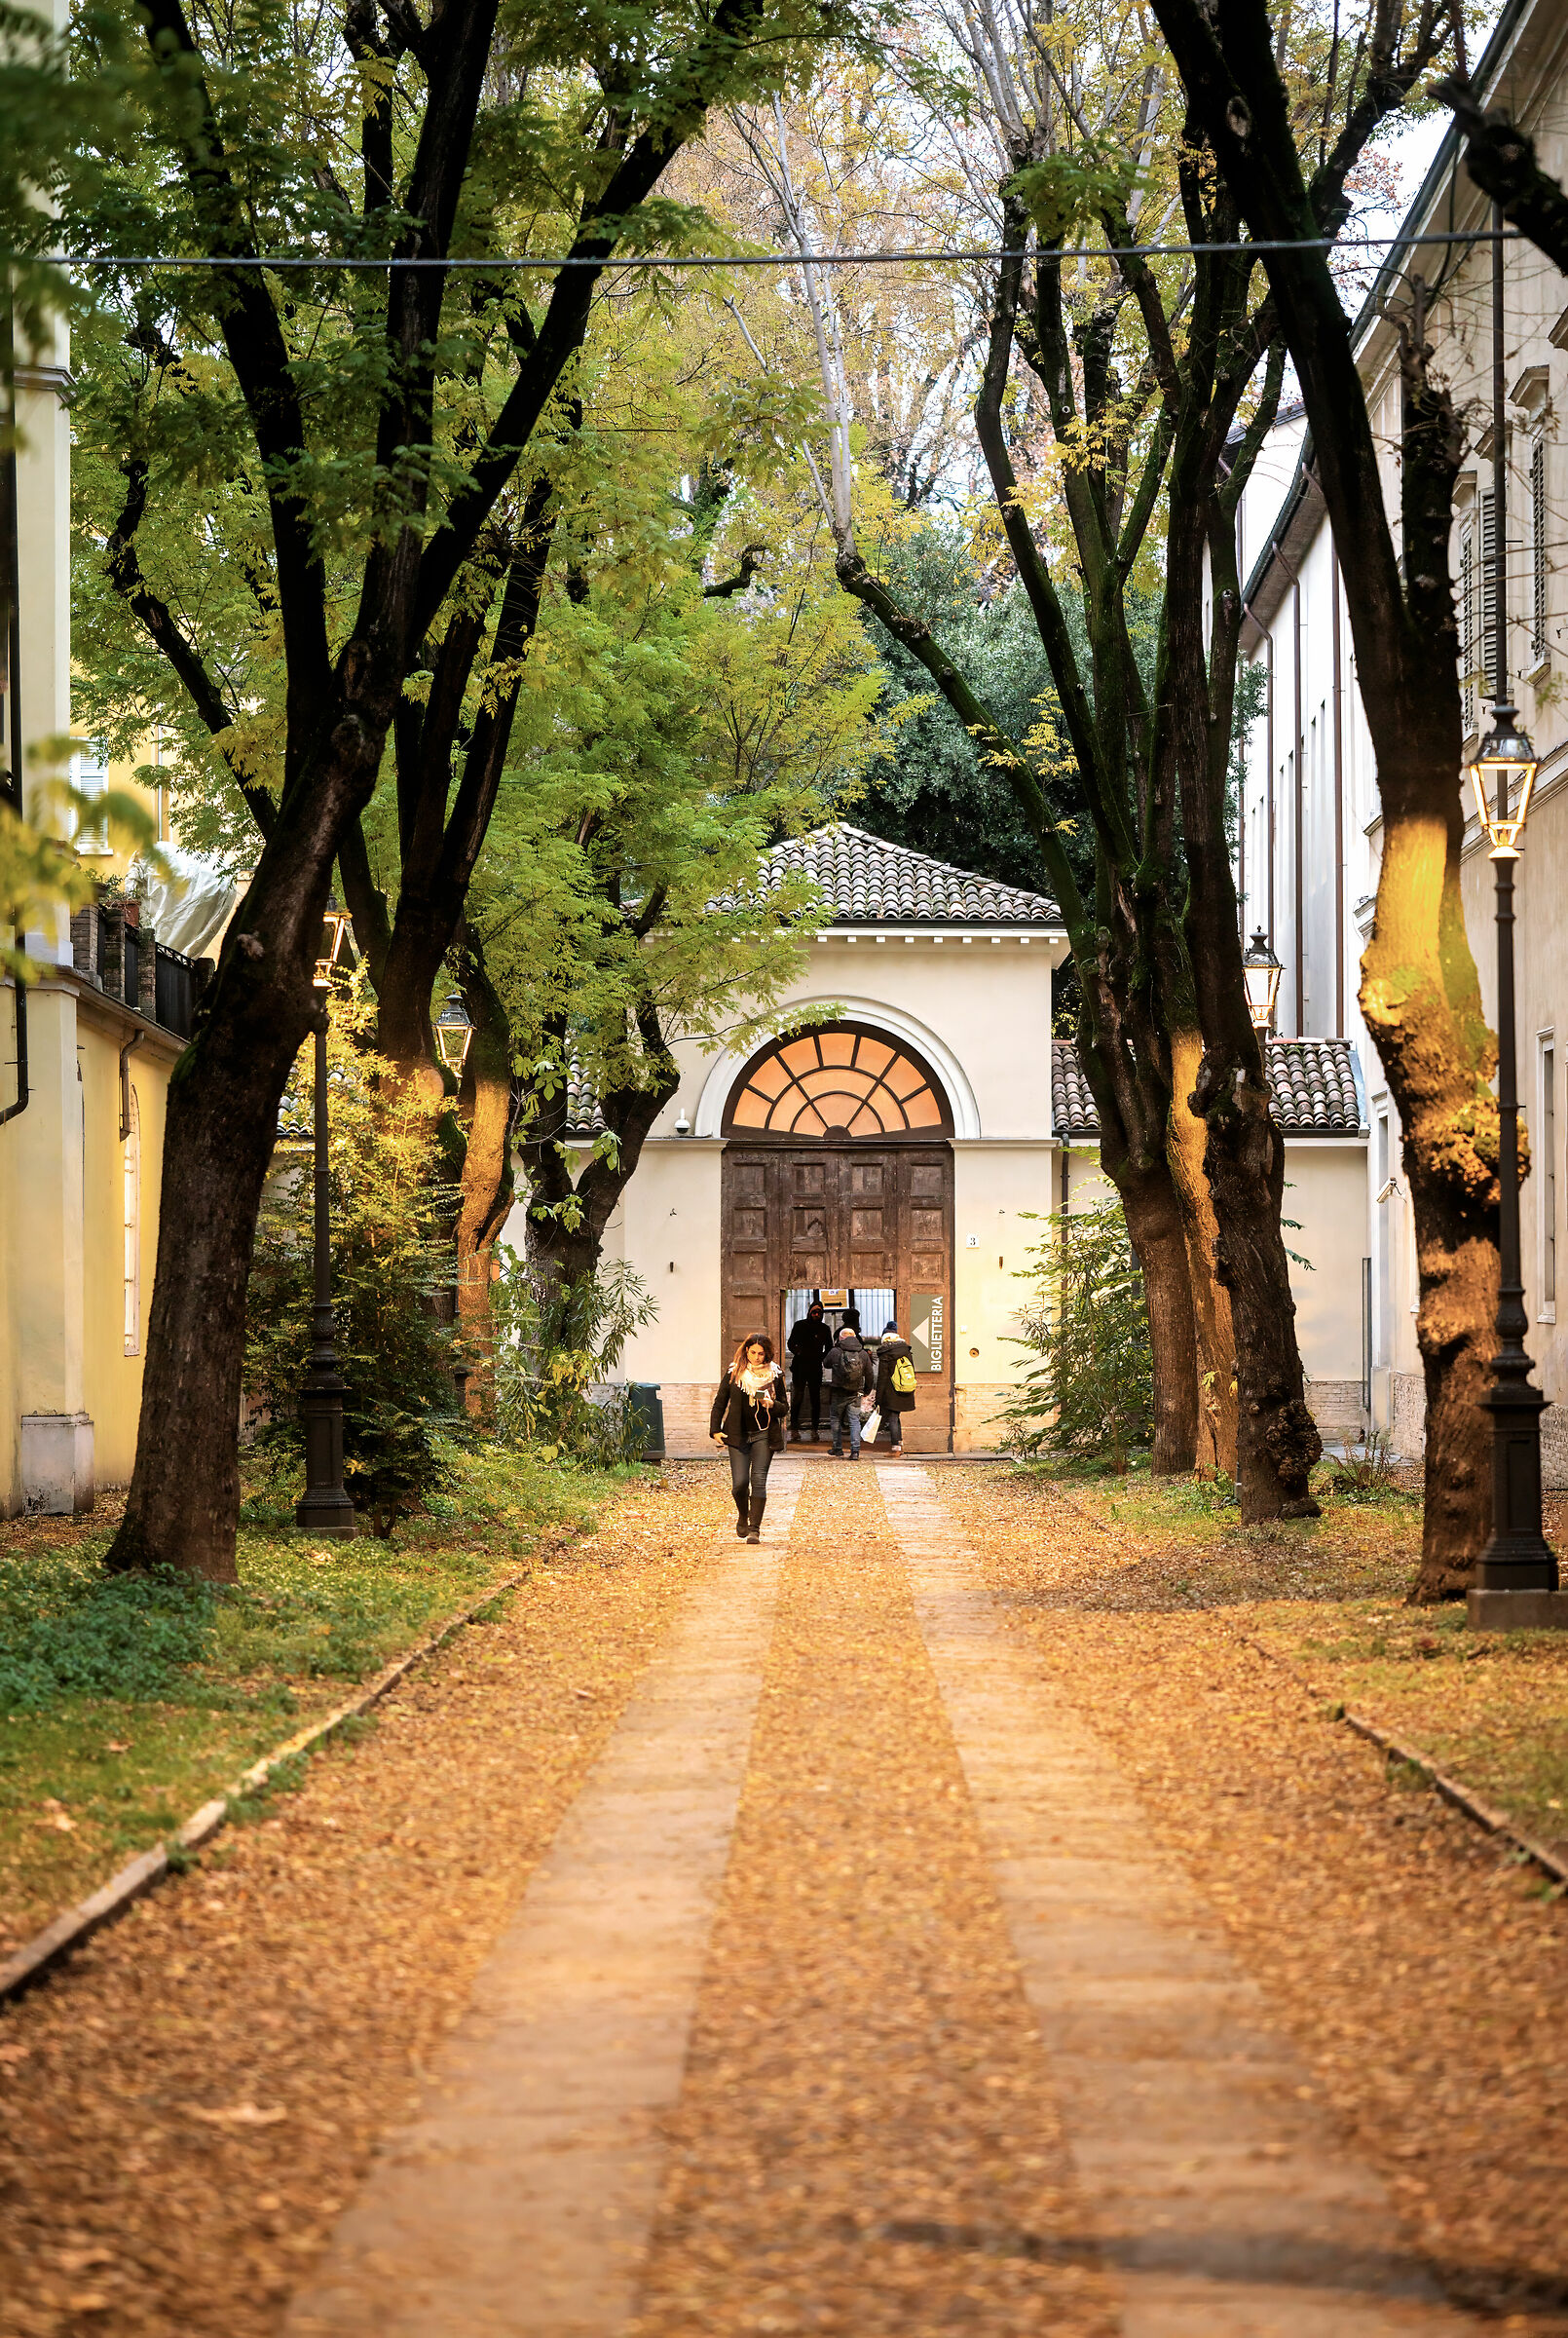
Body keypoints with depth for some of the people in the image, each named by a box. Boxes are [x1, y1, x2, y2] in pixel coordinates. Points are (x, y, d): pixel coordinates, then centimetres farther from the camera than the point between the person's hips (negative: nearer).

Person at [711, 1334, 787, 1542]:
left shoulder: (775, 1375, 5)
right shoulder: (734, 1373, 4)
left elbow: (784, 1408, 10)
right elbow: (719, 1403, 9)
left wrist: (772, 1405, -12)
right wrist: (715, 1430, -1)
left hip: (764, 1434, 0)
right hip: (738, 1435, 0)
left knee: (758, 1481, -10)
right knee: (740, 1483, -6)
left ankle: (755, 1528, -6)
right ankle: (742, 1516, 24)